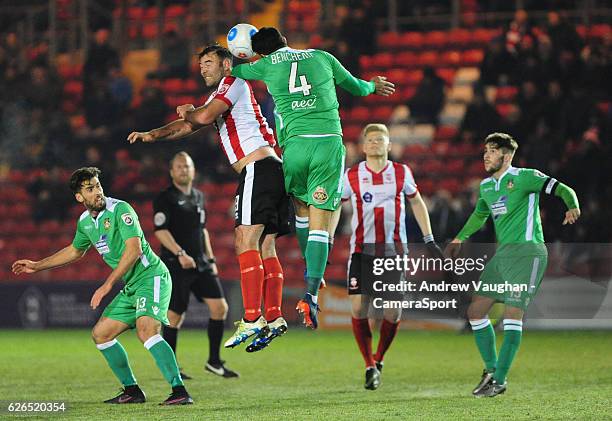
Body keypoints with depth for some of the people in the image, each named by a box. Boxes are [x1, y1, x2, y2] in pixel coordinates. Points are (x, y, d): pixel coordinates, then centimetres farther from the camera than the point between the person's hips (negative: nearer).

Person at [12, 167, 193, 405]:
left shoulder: (119, 209, -15)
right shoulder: (85, 222, 11)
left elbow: (134, 249, -24)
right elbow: (75, 251, 32)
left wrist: (107, 285, -25)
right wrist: (37, 266, 35)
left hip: (151, 276, -9)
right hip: (131, 287, 9)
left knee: (146, 330, -29)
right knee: (101, 334, 10)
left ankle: (180, 392, -33)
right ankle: (132, 391, 17)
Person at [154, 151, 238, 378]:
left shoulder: (198, 196, 16)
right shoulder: (165, 198, -6)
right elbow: (160, 230, -15)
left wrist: (210, 259, 21)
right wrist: (180, 254, -25)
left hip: (201, 264, 7)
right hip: (176, 266, -7)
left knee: (220, 307, -3)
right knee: (175, 315, -3)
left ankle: (214, 361, 6)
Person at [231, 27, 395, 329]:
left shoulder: (266, 65, 9)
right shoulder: (322, 57, 13)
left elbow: (231, 71, 25)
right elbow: (356, 87, 26)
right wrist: (373, 86, 48)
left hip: (294, 143, 0)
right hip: (329, 142, 0)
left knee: (301, 207, 27)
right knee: (320, 223, -4)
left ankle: (310, 272, 33)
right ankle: (310, 295, -16)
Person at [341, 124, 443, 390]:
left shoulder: (401, 173, 5)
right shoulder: (352, 176, 2)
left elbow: (416, 203, 18)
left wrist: (429, 239, 15)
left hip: (394, 249, 1)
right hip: (362, 250, 0)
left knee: (393, 312, -4)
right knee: (358, 308, -11)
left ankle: (379, 359, 21)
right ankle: (369, 366, 5)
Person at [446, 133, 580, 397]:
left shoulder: (524, 177, -7)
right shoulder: (486, 186, 15)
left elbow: (562, 189, -13)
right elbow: (480, 214, 35)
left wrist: (572, 207, -33)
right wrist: (459, 240, 40)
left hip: (527, 251, -8)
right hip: (501, 253, 8)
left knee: (512, 313, -14)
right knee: (475, 310, 3)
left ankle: (499, 381, -11)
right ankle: (491, 369, 17)